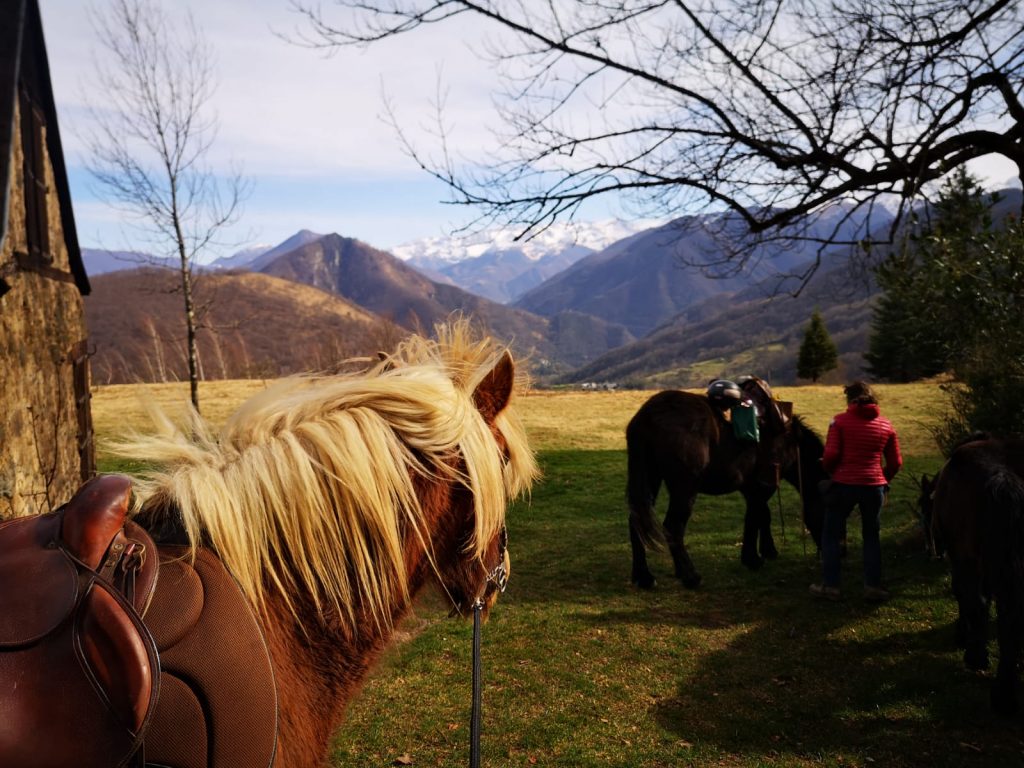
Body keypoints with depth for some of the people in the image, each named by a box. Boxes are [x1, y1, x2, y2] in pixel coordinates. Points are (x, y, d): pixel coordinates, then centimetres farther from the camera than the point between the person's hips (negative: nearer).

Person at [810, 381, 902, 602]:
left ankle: (830, 585, 13)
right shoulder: (886, 425, 6)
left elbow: (830, 455, -11)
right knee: (871, 536, 17)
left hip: (844, 484, -3)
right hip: (874, 486, 3)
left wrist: (830, 470, 8)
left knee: (831, 535, 10)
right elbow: (895, 463, 8)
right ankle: (873, 586, 17)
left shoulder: (840, 421, -5)